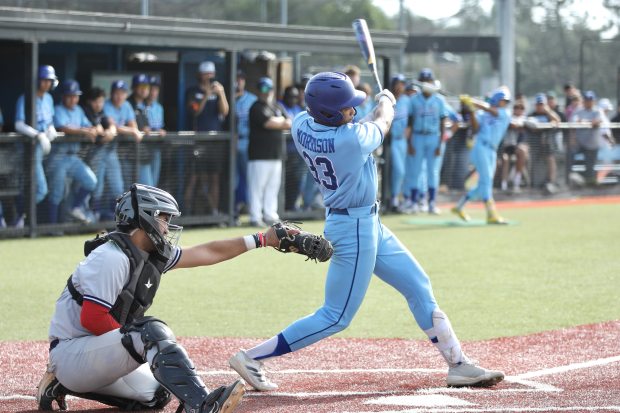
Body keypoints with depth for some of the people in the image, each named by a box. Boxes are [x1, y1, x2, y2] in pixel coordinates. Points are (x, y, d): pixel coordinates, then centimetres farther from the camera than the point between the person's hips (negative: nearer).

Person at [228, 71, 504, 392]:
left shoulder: (301, 126, -7)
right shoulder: (352, 139, -27)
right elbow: (382, 122, -5)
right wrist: (386, 101, 18)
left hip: (368, 224, 10)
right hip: (355, 230, -10)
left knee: (418, 287, 14)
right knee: (336, 317, -2)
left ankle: (458, 364, 19)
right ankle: (252, 358, 2)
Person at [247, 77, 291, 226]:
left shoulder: (277, 106, 19)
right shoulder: (257, 107, -5)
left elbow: (289, 124, 12)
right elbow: (268, 123, -18)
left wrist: (276, 122, -7)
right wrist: (281, 121, 0)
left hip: (276, 154, 7)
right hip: (260, 154, -7)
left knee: (273, 186, 10)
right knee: (257, 186, -7)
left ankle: (270, 214, 17)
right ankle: (255, 217, -5)